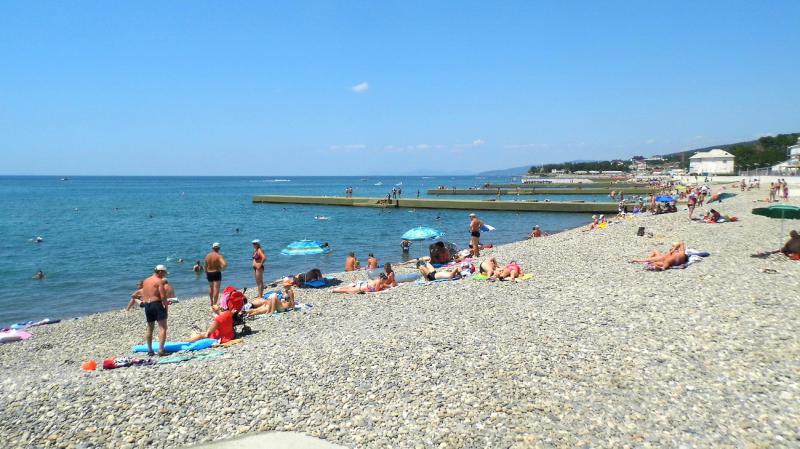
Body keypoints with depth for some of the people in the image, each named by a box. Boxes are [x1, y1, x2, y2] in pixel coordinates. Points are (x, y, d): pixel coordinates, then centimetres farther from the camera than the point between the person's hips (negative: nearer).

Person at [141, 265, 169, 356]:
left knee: (150, 328, 18)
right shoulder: (159, 281, -7)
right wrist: (166, 306, -3)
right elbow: (163, 296, -14)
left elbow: (143, 297, 16)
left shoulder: (145, 281, 16)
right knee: (162, 327, -6)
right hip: (157, 304, -8)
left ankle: (150, 350, 23)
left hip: (147, 305, 8)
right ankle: (161, 350, -15)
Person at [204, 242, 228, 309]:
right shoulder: (219, 256, -14)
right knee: (216, 289, -4)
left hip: (209, 273, 6)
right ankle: (214, 304, -7)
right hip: (216, 273, -6)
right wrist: (222, 268, -8)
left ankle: (212, 303, 37)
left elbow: (206, 267, 9)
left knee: (211, 288, 22)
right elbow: (224, 264, -29)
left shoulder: (207, 256, 3)